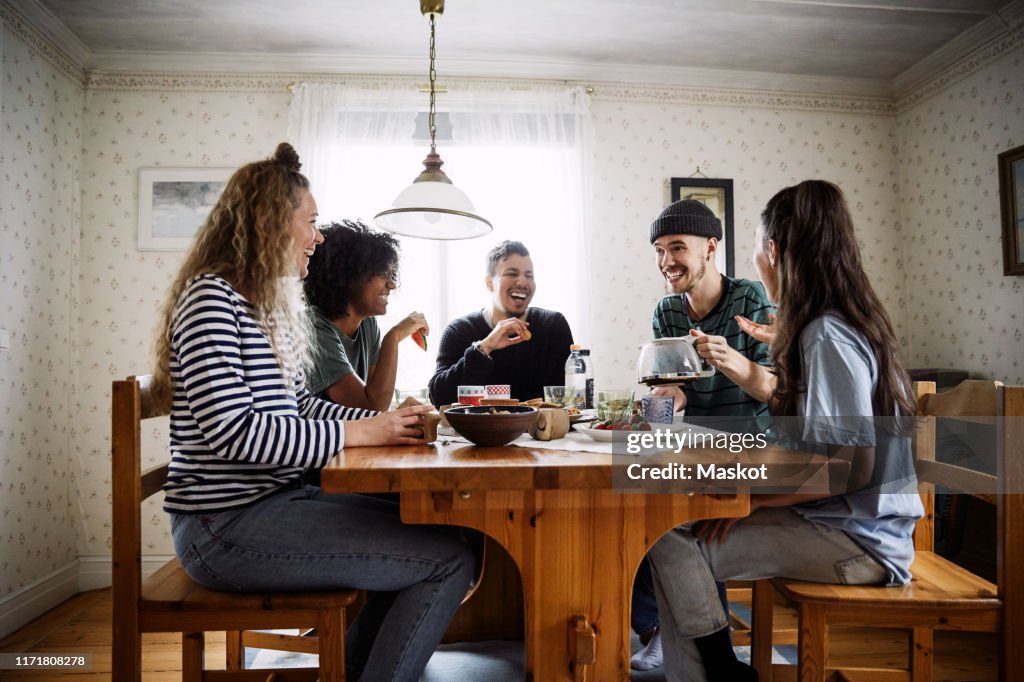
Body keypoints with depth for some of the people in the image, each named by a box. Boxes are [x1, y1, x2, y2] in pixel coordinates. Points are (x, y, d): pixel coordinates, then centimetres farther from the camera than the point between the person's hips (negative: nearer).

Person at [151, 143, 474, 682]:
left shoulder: (269, 305, 16)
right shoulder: (212, 297, -14)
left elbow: (299, 406, 15)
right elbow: (233, 431, -23)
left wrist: (387, 421, 1)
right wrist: (359, 433, -16)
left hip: (274, 500, 10)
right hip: (226, 525, -10)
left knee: (426, 531, 14)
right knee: (450, 561, -14)